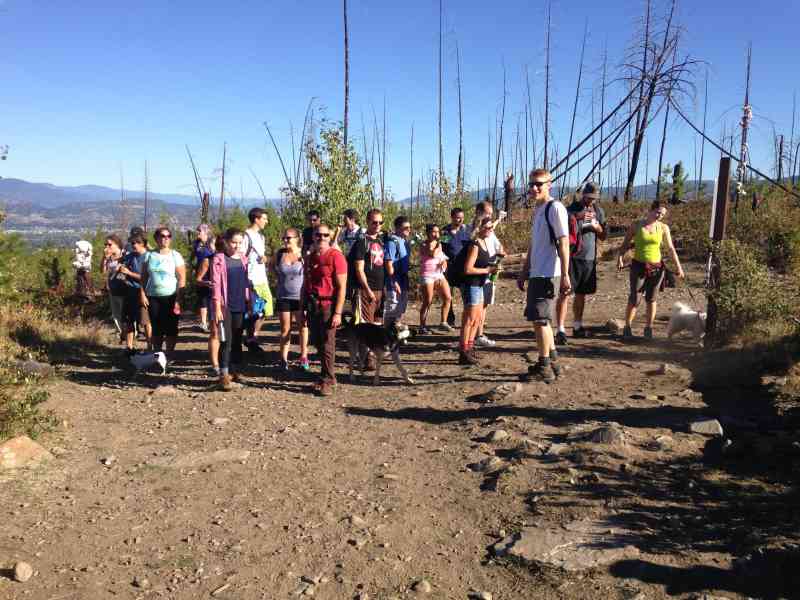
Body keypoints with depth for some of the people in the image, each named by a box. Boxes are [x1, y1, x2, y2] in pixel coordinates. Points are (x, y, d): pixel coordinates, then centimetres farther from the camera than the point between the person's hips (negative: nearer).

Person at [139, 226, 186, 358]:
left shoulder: (175, 255, -1)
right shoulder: (149, 255, 7)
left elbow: (182, 279, -5)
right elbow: (144, 277, 10)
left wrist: (178, 300, -12)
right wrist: (142, 294, -2)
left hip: (171, 297, -2)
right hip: (153, 298, 2)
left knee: (171, 330, 1)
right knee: (156, 329, 7)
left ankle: (169, 356, 12)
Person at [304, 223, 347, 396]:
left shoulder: (335, 256, -8)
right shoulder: (310, 258, 13)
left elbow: (342, 287, -11)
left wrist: (338, 312, -17)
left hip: (328, 305, -7)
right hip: (312, 305, 7)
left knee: (327, 344, -2)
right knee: (317, 341, 12)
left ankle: (327, 381, 9)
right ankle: (329, 374, 27)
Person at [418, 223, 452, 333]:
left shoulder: (439, 244, 14)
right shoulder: (424, 245, -7)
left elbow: (443, 258, 25)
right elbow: (433, 255, -25)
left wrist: (444, 263, 3)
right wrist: (436, 243, -12)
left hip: (439, 274, 7)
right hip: (427, 276, -7)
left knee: (448, 298, 0)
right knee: (427, 302, -5)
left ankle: (443, 323, 11)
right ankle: (422, 326, 5)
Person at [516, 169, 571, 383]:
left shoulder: (555, 208, -10)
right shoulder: (537, 210, 17)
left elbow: (563, 243, -14)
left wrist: (565, 275, -18)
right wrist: (524, 272, 21)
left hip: (548, 274, -9)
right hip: (536, 273, 9)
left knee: (540, 319, -7)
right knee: (539, 319, 14)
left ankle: (544, 368, 2)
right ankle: (552, 362, 26)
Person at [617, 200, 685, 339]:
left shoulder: (664, 228, 2)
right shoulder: (636, 225, -2)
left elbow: (671, 249, 5)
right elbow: (625, 244, 1)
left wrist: (678, 266, 1)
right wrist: (620, 258, -13)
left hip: (656, 267, 2)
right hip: (638, 266, -2)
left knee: (651, 298, 8)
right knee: (635, 299, -4)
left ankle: (649, 328, 18)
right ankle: (627, 328, 8)